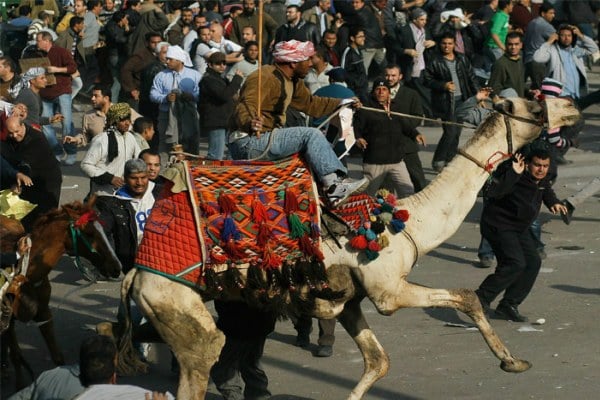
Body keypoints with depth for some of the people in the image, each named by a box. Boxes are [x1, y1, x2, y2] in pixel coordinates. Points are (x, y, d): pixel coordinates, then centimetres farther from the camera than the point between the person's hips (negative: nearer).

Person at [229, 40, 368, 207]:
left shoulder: (293, 81, 14)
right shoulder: (267, 78, -19)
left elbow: (310, 103, 29)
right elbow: (245, 108, -31)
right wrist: (249, 123, -53)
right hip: (247, 144, -11)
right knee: (311, 135, -20)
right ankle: (334, 187, -23)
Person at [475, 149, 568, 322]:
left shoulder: (541, 179, 0)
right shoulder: (516, 178, -26)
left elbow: (546, 190, 25)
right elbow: (492, 193, -43)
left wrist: (554, 203, 4)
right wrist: (513, 174, -50)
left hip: (519, 228, 9)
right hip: (498, 225, -9)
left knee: (533, 262, 3)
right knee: (515, 263, -22)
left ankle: (509, 305, 11)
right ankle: (481, 298, -13)